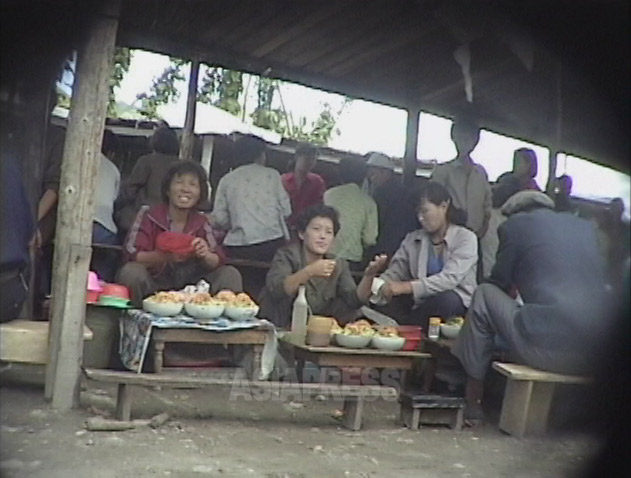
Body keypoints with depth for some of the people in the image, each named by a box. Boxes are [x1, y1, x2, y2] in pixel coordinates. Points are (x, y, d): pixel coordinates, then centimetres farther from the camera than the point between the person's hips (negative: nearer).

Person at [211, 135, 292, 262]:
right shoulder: (271, 174, 7)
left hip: (239, 247, 1)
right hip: (272, 241, -1)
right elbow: (286, 211, 5)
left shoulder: (226, 180, 10)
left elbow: (220, 218, 4)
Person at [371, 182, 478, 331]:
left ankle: (407, 326, -15)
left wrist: (407, 287, -33)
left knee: (447, 299, -35)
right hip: (421, 305, 3)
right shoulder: (412, 239, 9)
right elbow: (393, 274, -1)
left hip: (457, 304, -2)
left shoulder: (466, 238, -5)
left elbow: (450, 278, -21)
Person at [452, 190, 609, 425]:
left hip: (547, 347, -6)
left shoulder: (515, 224, 6)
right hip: (594, 356, 6)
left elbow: (499, 283, 13)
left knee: (484, 294, 13)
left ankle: (472, 400, 16)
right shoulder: (584, 226, 20)